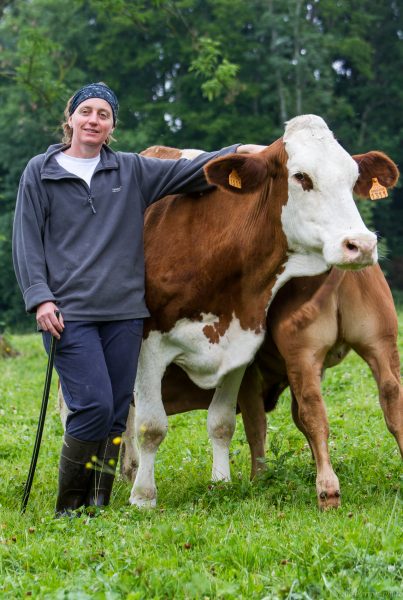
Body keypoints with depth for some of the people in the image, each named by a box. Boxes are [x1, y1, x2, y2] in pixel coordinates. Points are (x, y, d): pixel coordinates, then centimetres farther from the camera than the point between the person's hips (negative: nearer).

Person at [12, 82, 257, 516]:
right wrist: (40, 298, -8)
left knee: (116, 412, 2)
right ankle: (69, 508, -2)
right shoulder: (40, 173, 6)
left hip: (124, 312, 4)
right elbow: (27, 243, 3)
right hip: (67, 313, -4)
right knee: (93, 406, -15)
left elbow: (189, 171, 12)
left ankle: (99, 508, 11)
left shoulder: (131, 171, 13)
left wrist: (238, 151, -2)